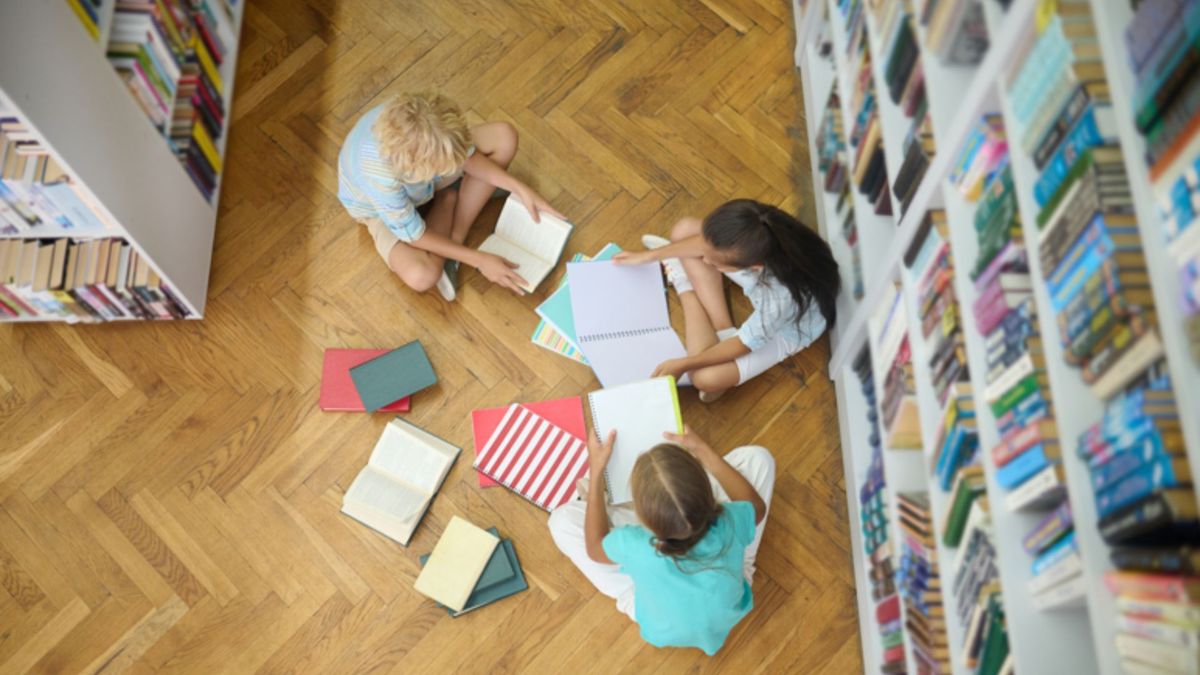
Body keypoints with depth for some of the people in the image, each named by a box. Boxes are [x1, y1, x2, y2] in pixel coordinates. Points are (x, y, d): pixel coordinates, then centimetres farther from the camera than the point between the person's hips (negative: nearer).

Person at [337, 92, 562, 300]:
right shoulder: (378, 175, -46)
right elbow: (413, 234, -30)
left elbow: (467, 155, -13)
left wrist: (521, 189, -20)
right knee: (421, 276, -32)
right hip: (383, 207, -4)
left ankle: (454, 238, -9)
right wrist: (479, 260, -28)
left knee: (505, 137, -13)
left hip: (422, 168, 5)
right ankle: (450, 195, -1)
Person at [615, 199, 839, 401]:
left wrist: (683, 364, -18)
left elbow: (744, 344, -27)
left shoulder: (781, 297, -47)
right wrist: (649, 255, 0)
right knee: (684, 229, -8)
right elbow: (706, 242, -10)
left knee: (706, 378, -22)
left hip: (783, 328, -4)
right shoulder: (753, 238, -34)